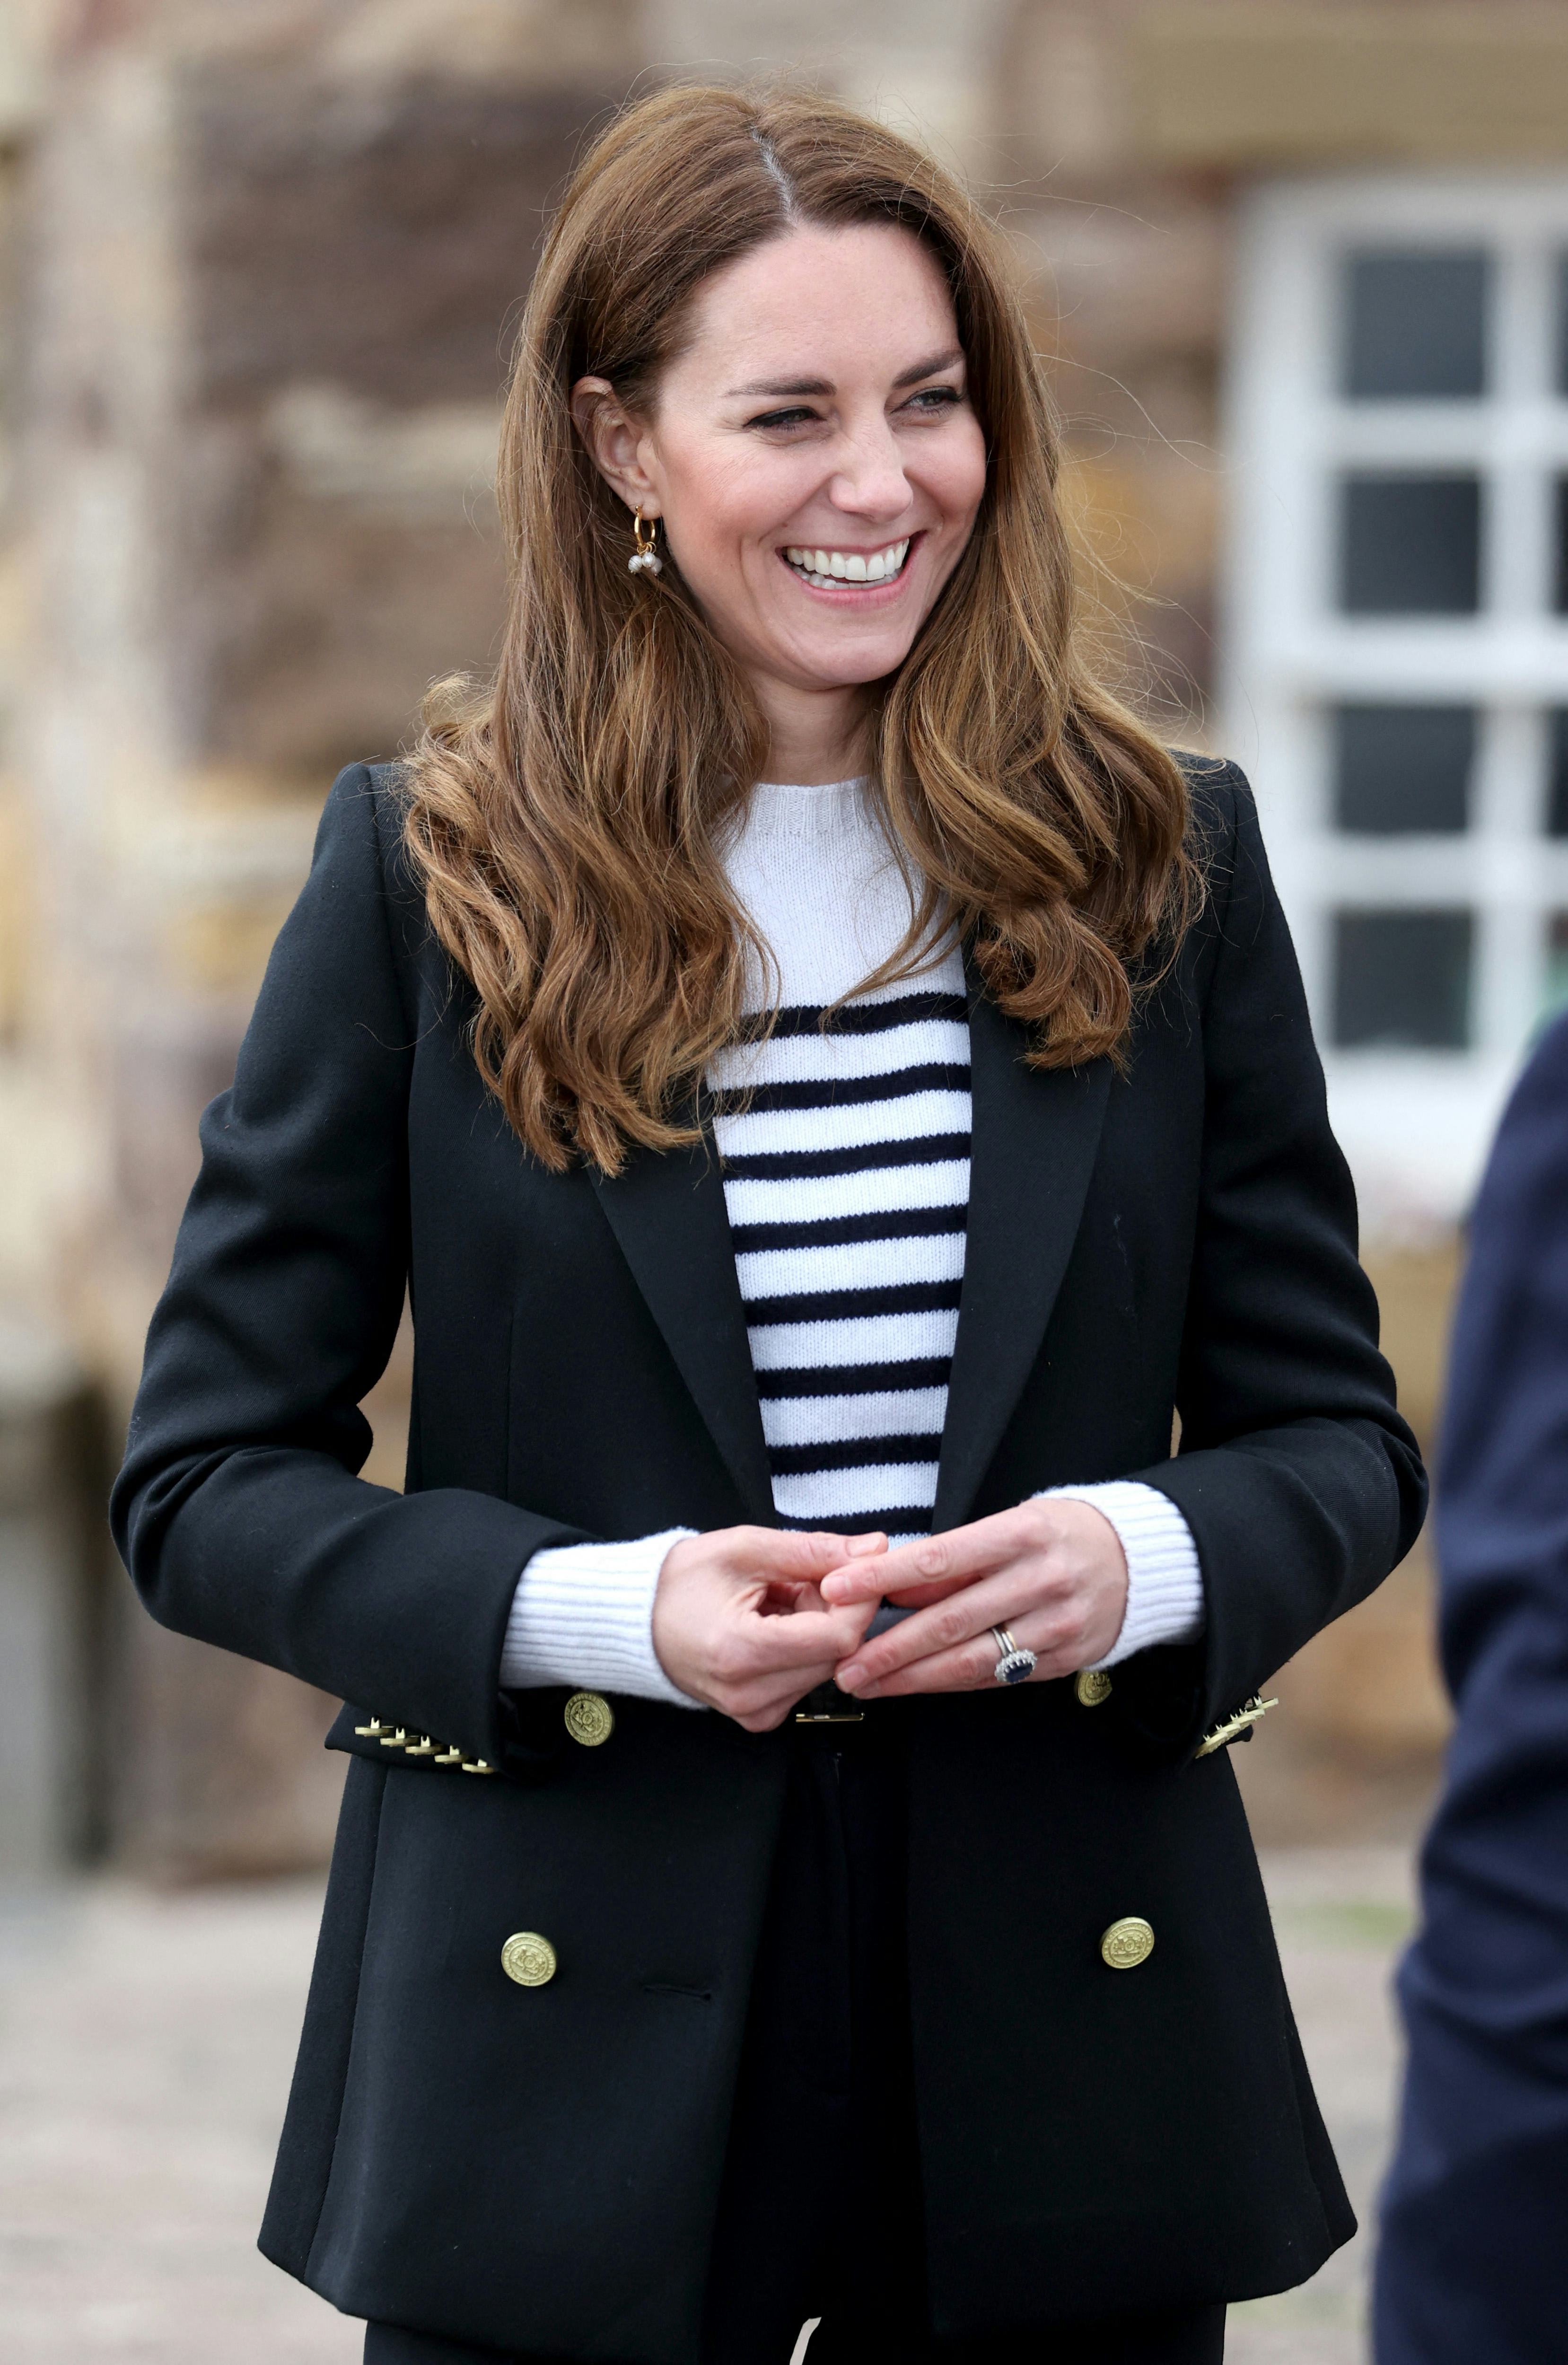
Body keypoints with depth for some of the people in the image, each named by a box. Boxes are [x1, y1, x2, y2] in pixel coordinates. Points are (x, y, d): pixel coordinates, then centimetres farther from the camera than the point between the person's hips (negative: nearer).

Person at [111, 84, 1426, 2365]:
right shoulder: (431, 872, 0)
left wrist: (1146, 1560, -14)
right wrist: (598, 1611, -16)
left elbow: (1336, 1429, 8)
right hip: (570, 2036, -2)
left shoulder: (1163, 862, 5)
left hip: (1064, 2010, 2)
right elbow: (208, 1477, 0)